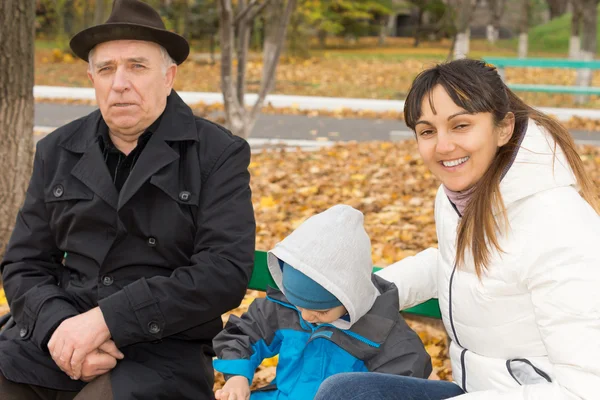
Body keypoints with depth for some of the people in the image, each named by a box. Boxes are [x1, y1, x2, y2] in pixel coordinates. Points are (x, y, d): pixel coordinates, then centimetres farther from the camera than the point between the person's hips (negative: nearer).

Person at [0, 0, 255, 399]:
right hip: (57, 340, 4)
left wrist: (106, 319, -18)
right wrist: (60, 326, -12)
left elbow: (225, 271, -11)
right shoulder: (58, 152, 12)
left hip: (161, 350, -4)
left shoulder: (219, 155, -1)